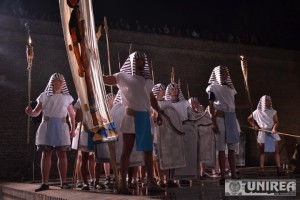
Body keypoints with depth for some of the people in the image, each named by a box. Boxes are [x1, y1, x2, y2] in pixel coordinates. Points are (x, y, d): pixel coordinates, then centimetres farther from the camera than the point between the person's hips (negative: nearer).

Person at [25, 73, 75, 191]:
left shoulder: (67, 97, 9)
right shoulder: (44, 96, 7)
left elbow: (72, 114, 14)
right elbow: (36, 112, 5)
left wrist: (73, 129, 9)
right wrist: (30, 113, -18)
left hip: (61, 127, 0)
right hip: (47, 127, 0)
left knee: (62, 154, 0)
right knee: (46, 154, -1)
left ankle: (64, 182, 6)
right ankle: (45, 183, 2)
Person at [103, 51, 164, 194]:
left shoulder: (147, 80, 18)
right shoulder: (123, 76, 3)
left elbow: (152, 98, 24)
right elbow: (105, 79, -5)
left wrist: (159, 112, 17)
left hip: (145, 117, 6)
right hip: (130, 117, -5)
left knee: (148, 150, 7)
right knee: (127, 150, -3)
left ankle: (151, 183, 14)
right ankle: (123, 184, 1)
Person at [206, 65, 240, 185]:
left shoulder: (230, 87, 17)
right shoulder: (213, 87, 1)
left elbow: (233, 105, 17)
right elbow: (211, 106, -6)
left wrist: (235, 121, 12)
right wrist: (213, 122, -14)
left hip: (231, 118, 6)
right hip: (220, 118, -5)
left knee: (232, 148, 4)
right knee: (221, 148, -4)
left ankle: (233, 175, 9)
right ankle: (223, 176, -1)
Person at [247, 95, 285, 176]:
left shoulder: (273, 112, 3)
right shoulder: (257, 112, 1)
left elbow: (276, 122, -6)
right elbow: (249, 119, 14)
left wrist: (274, 129, -25)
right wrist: (254, 126, 2)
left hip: (272, 133, 1)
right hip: (262, 133, -1)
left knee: (276, 151, -2)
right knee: (262, 152, 1)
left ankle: (279, 169, -3)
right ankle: (261, 170, 0)